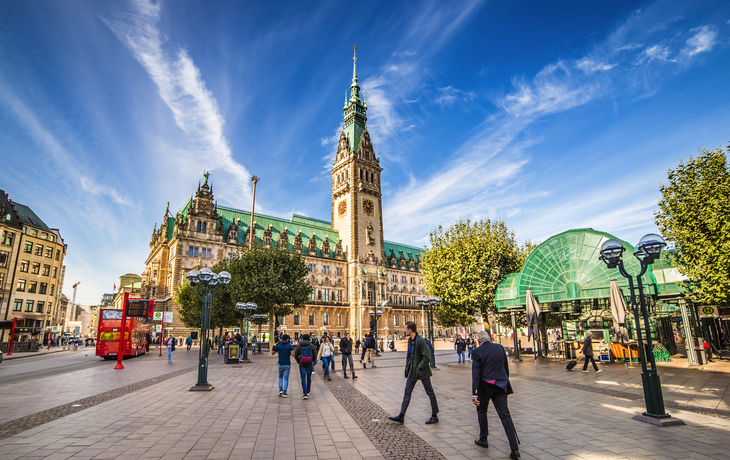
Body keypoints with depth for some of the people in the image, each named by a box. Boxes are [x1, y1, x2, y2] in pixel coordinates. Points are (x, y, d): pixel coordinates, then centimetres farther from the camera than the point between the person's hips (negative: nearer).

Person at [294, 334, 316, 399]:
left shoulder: (299, 346, -6)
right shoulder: (312, 346, -5)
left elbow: (295, 356, -1)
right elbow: (315, 356, -2)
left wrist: (298, 361, 16)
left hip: (302, 365, -1)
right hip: (310, 364, 1)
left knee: (303, 379, 3)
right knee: (309, 378, 18)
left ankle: (305, 394, -5)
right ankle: (308, 391, 31)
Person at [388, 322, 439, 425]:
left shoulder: (420, 340, -20)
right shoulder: (410, 340, 7)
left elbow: (427, 357, -21)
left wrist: (419, 367, -18)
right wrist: (408, 367, 12)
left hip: (422, 371, -8)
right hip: (412, 371, 9)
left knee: (430, 392, 6)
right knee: (407, 392, 8)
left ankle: (434, 416, 20)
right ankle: (401, 416, 14)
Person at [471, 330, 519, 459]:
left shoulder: (477, 352, -11)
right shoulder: (500, 347, 2)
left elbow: (476, 373, -15)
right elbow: (506, 367, 11)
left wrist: (474, 393, -13)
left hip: (485, 386, -3)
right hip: (501, 385, 4)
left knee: (481, 411, 19)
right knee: (505, 415, 6)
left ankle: (483, 439, 30)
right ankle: (514, 448, -1)